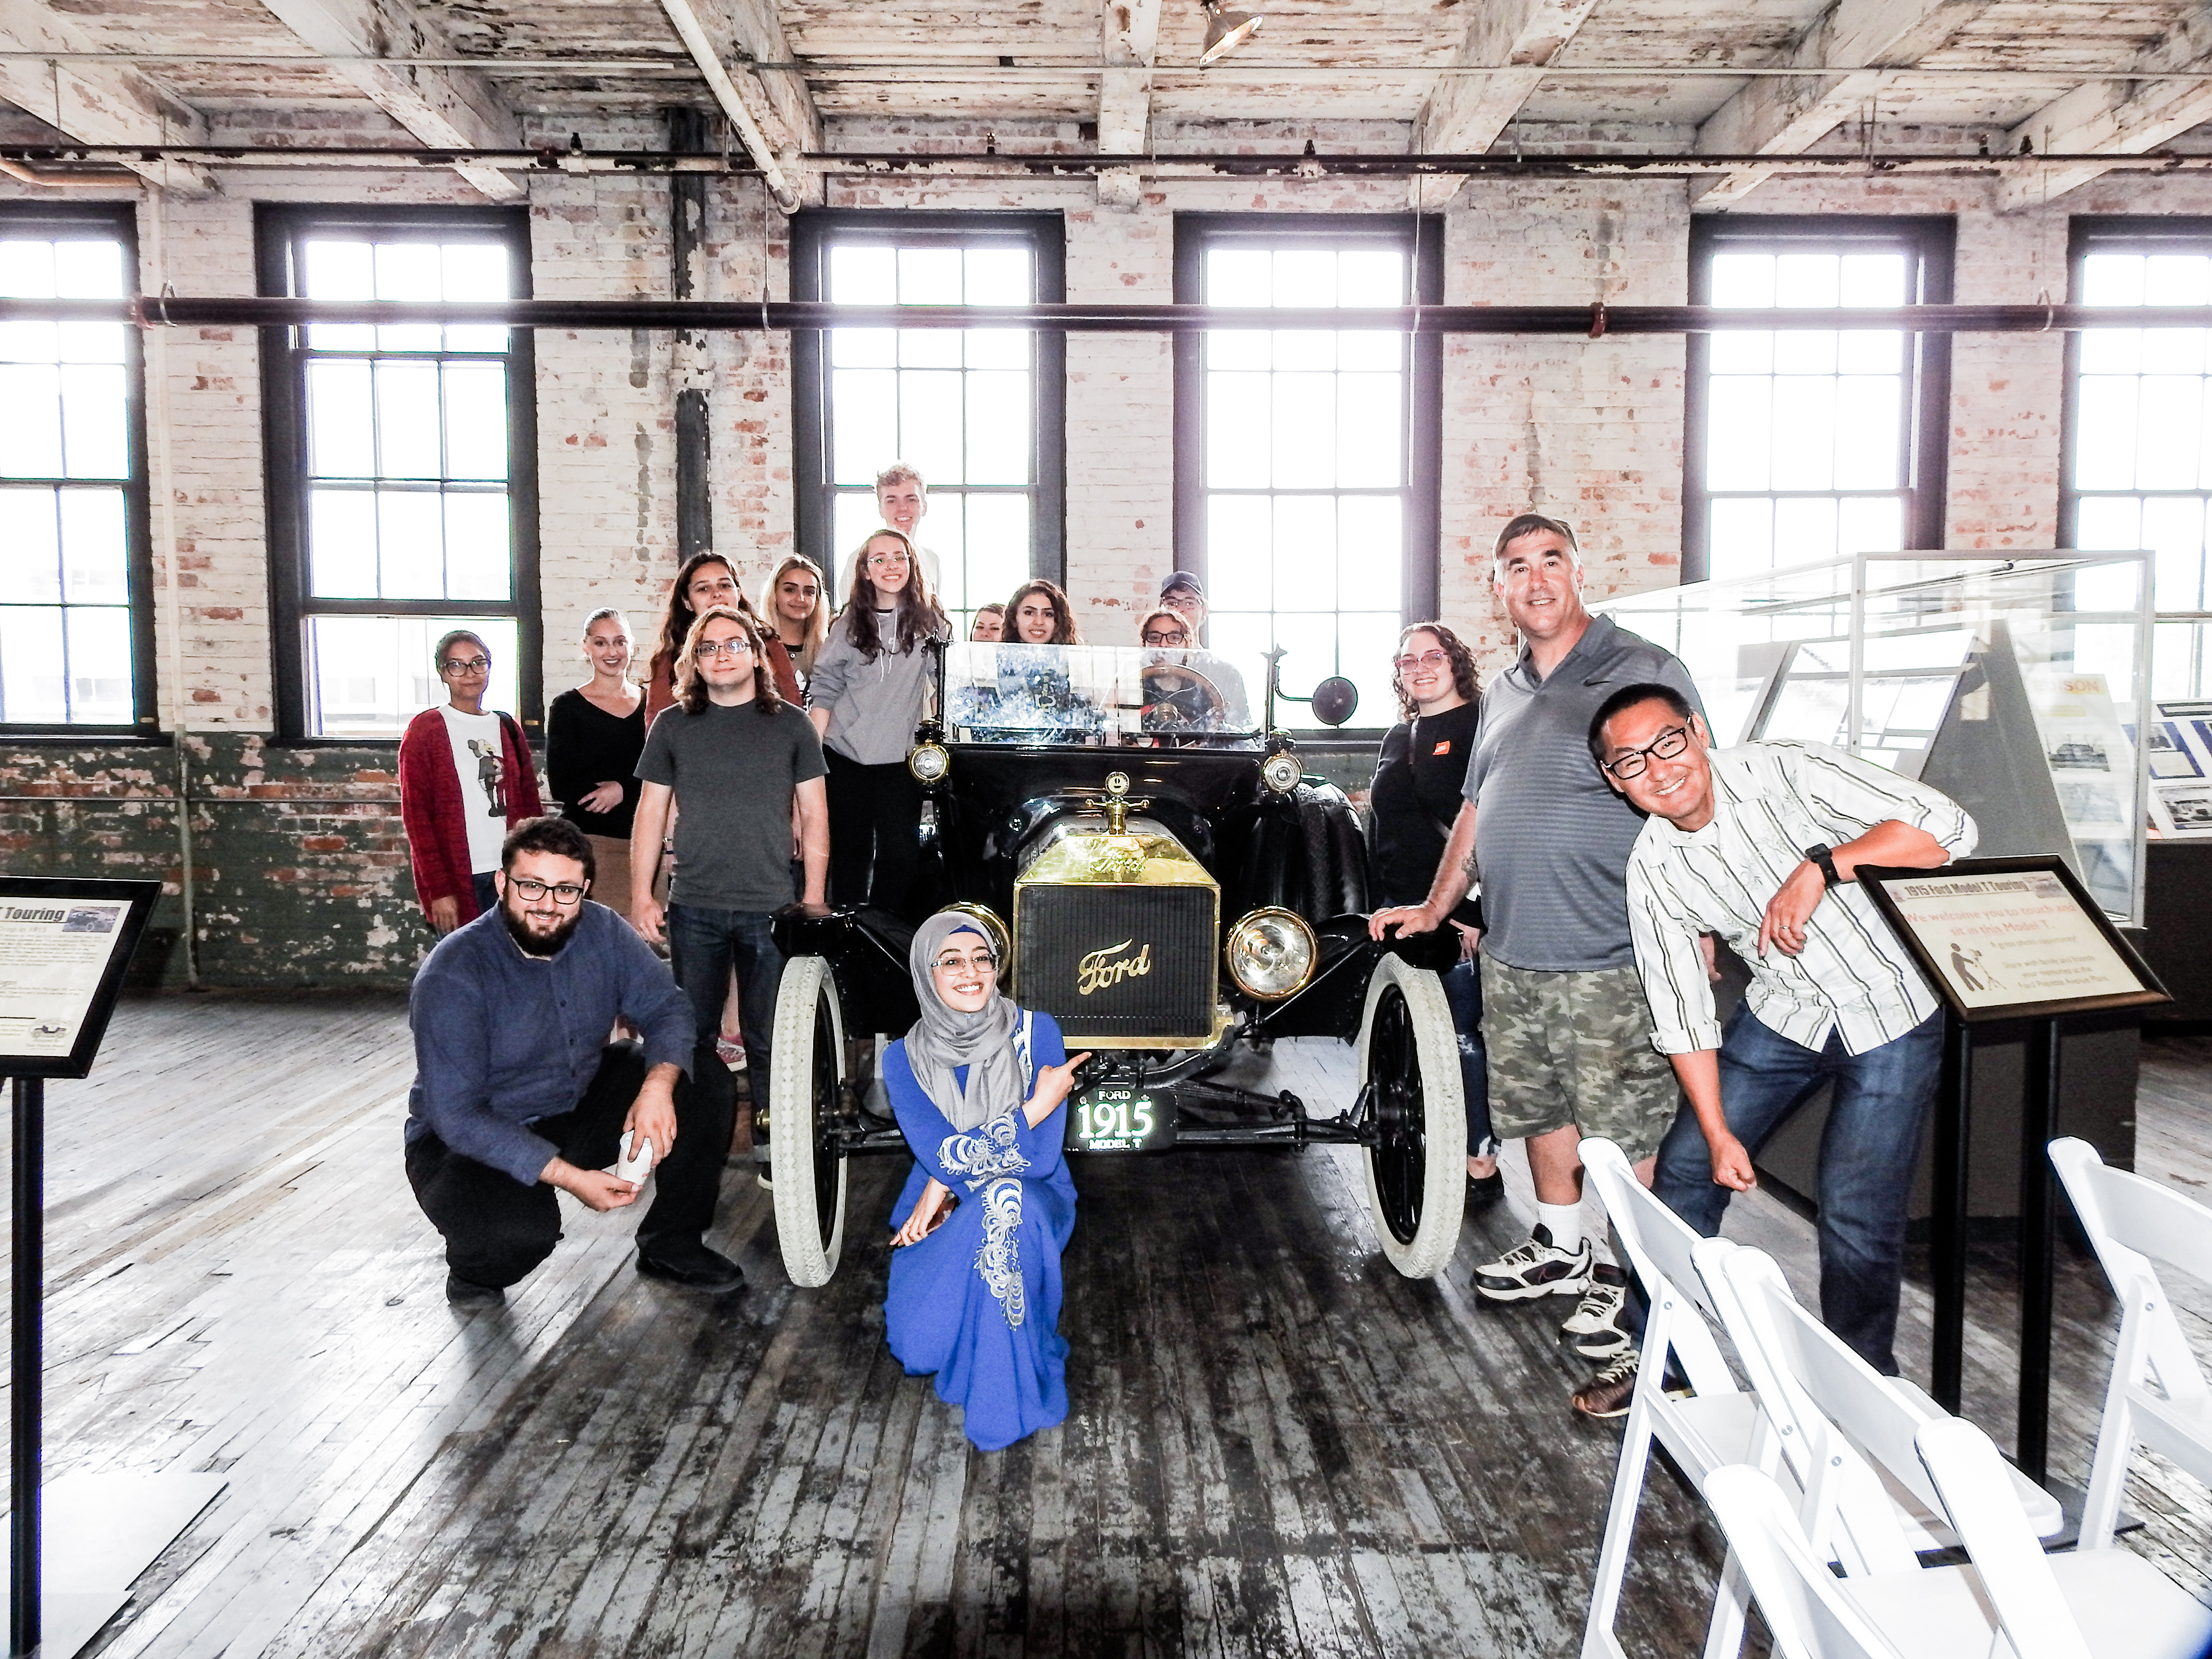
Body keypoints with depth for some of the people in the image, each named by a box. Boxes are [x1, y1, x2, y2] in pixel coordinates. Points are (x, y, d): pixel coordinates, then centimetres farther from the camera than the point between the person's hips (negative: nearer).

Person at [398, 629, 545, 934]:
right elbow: (416, 814, -5)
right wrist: (438, 890, -12)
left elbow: (530, 804, 14)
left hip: (508, 874, 4)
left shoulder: (507, 728, 14)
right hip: (455, 878, -4)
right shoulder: (425, 730, 0)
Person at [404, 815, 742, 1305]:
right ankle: (473, 1270, 4)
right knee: (522, 1229, -36)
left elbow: (666, 1008, -10)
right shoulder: (452, 975, -25)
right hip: (473, 1142, -5)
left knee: (705, 1081, -12)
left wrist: (659, 1085, -33)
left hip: (579, 1108, 5)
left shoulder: (602, 931, -10)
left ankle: (671, 1246, 6)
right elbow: (457, 1116, -27)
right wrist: (570, 1177, -33)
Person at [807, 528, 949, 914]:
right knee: (850, 852, 7)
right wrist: (810, 752, 2)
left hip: (899, 760, 0)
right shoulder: (850, 625, 6)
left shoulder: (929, 623, 5)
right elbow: (825, 693, 6)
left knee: (901, 854, -3)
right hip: (845, 757, 1)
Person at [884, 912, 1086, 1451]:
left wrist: (950, 1180, -17)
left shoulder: (1036, 1033, -11)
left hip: (1035, 1202, -1)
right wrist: (1035, 1108, -20)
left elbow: (1042, 1158, -16)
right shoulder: (904, 1059, -7)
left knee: (1005, 1203, -37)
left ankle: (1004, 1402, -20)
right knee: (915, 1344, -21)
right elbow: (939, 1155, -20)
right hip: (937, 1217, 2)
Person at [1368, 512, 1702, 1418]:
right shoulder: (1503, 692, 15)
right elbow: (1475, 808, 24)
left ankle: (1633, 1289, 16)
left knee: (1624, 1130, 1)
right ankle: (1561, 1250, 38)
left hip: (1610, 962, -7)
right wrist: (1435, 905, 25)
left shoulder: (1645, 671, -8)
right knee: (1539, 1109, 19)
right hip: (1511, 957, 7)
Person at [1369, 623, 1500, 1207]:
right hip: (1403, 909, 7)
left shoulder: (1481, 727, -7)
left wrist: (1475, 913, -20)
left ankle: (1481, 1165, 6)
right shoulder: (1398, 738, 16)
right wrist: (1381, 905, 20)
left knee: (1459, 1033, -4)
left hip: (1461, 916, -7)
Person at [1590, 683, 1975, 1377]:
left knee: (1855, 1213, -9)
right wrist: (1719, 1133, -5)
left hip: (1891, 1014, -4)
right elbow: (1682, 1012, -3)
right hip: (1783, 1015, 5)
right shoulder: (1652, 872, -9)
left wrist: (1822, 866, -36)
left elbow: (1947, 827, -26)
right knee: (1685, 1168, 4)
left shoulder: (1785, 773, -21)